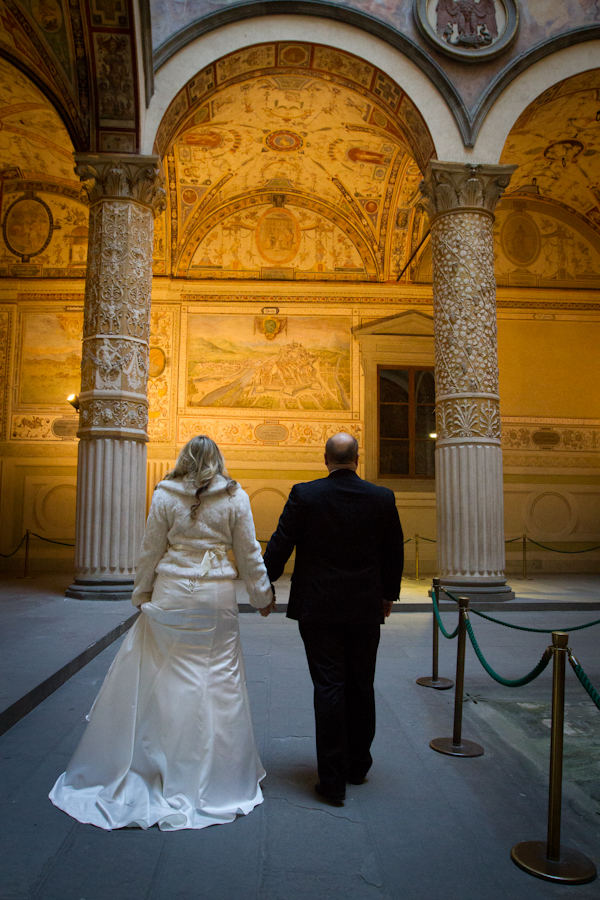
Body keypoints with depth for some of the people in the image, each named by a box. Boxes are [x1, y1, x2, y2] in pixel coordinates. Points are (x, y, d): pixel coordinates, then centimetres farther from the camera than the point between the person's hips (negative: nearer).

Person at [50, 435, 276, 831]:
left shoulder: (165, 495, -1)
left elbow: (151, 551, 2)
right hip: (217, 597, 0)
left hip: (172, 595, 0)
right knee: (219, 682, 9)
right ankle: (216, 776, 20)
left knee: (160, 679, 12)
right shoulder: (236, 497, -2)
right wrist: (263, 596, 11)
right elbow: (249, 553, 0)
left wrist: (142, 596, 14)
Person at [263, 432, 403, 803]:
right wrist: (389, 594, 21)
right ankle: (358, 766, 32)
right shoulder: (383, 498, -2)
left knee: (328, 687, 3)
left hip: (318, 608, -2)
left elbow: (280, 545, -4)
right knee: (361, 687, 16)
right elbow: (394, 553, 6)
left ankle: (333, 780, 10)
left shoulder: (304, 494, -8)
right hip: (366, 609, 2)